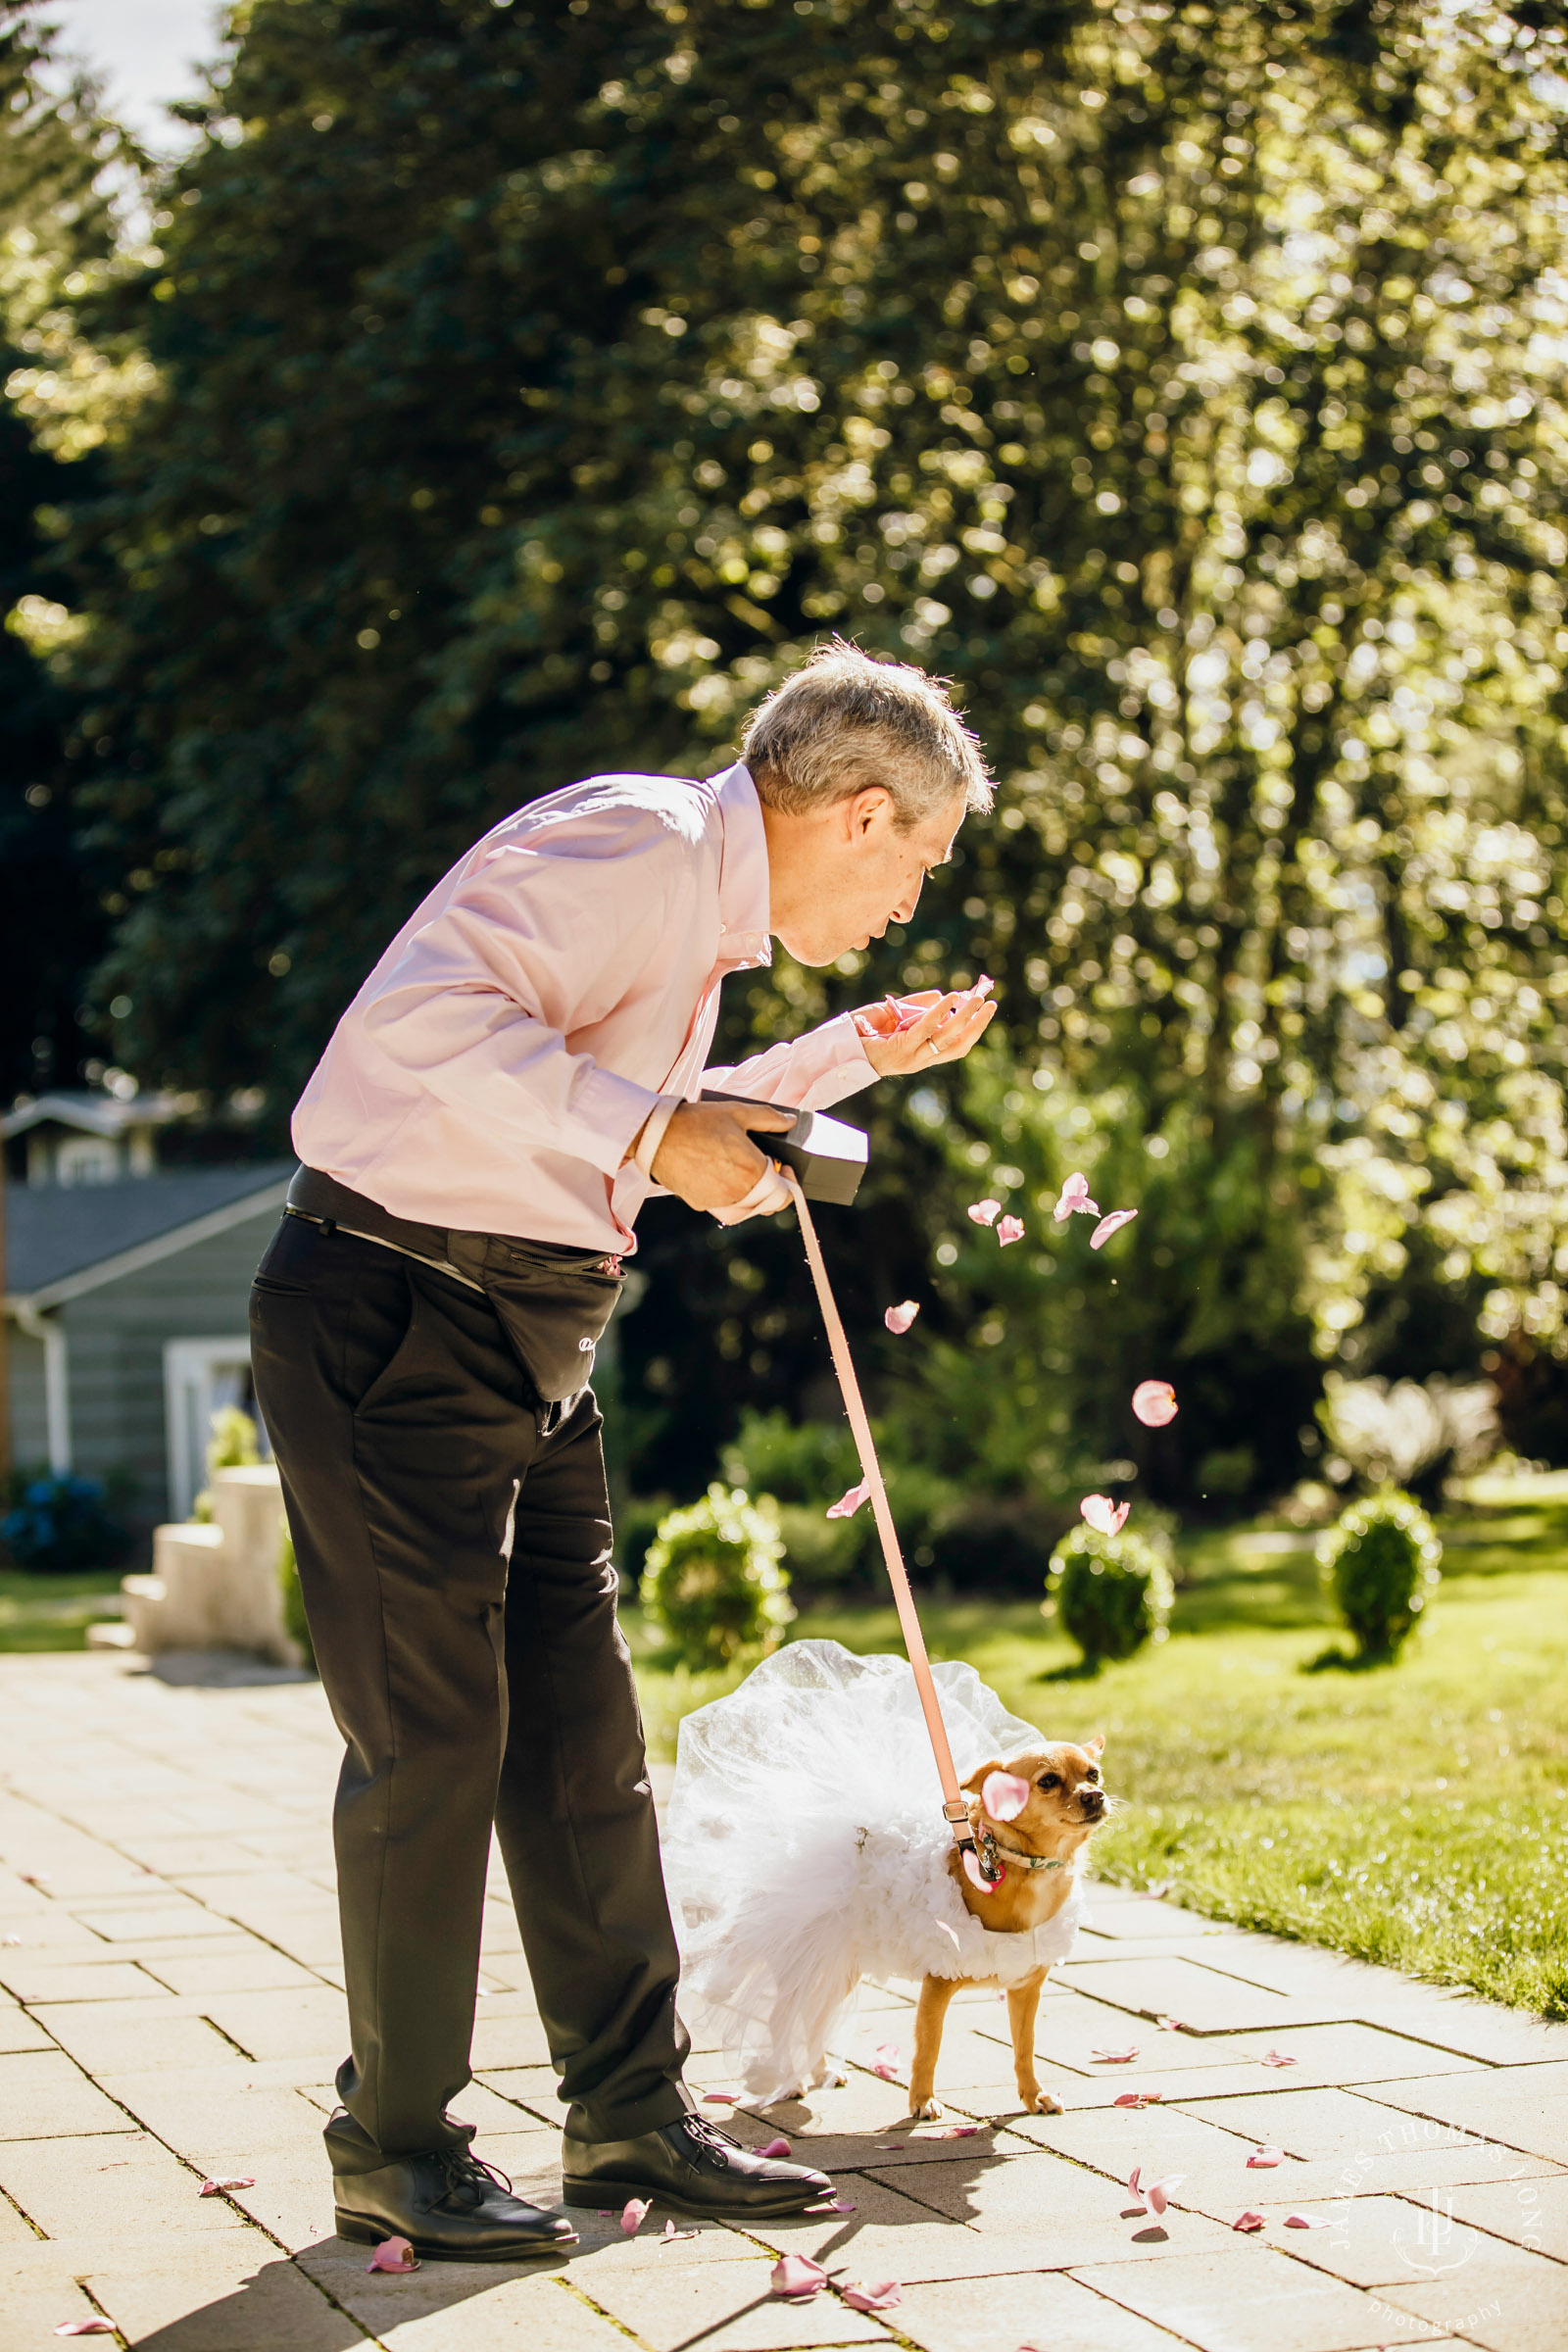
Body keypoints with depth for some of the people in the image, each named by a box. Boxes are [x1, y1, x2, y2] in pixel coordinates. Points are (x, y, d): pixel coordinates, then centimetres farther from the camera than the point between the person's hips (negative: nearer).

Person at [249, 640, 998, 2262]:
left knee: (581, 1732, 11)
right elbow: (428, 1017, -30)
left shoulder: (704, 907, 16)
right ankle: (392, 2152, 9)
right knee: (430, 1734, -4)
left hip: (526, 1337, 10)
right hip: (392, 1315, -10)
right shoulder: (634, 843, -16)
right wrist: (652, 1132, -29)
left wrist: (856, 1053, 27)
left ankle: (627, 2115, 21)